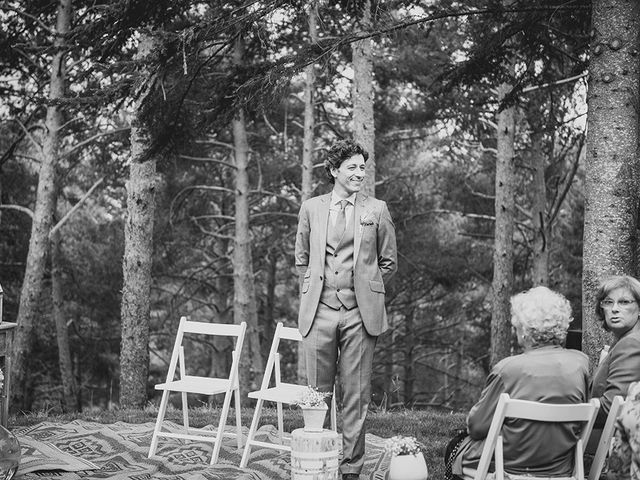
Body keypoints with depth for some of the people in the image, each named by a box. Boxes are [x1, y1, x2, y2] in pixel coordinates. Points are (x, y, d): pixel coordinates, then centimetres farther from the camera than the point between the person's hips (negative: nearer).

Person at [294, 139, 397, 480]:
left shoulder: (376, 210, 6)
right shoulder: (311, 209, 10)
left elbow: (388, 262, 12)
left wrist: (367, 289, 9)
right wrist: (312, 290, 11)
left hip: (360, 313, -1)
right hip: (319, 311, 1)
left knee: (356, 394, 1)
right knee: (318, 394, 4)